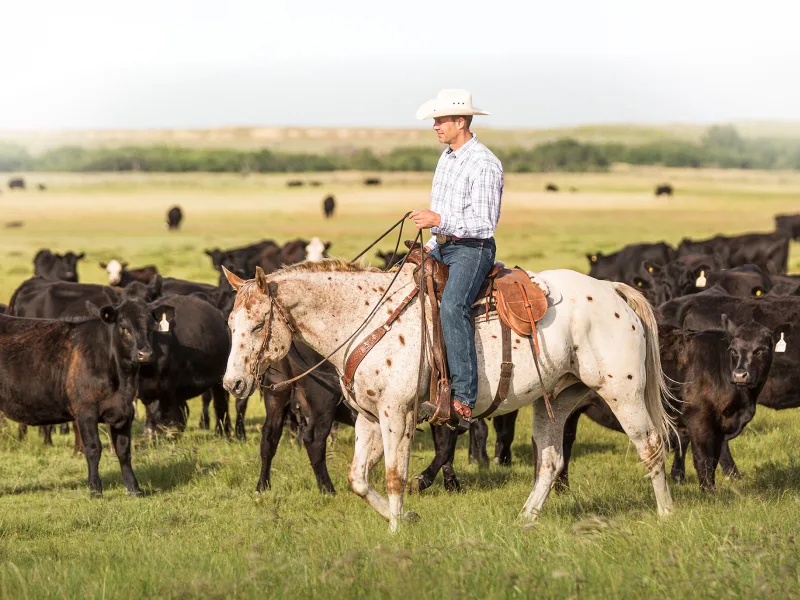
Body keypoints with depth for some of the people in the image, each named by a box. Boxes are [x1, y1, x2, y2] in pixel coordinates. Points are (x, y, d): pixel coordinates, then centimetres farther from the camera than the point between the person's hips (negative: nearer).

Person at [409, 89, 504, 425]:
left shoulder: (484, 165, -15)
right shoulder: (446, 157, 14)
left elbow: (484, 223, -19)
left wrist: (438, 220, -24)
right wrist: (432, 244, 13)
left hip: (473, 250, -10)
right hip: (443, 248, 10)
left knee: (452, 306, -33)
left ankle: (464, 400, -37)